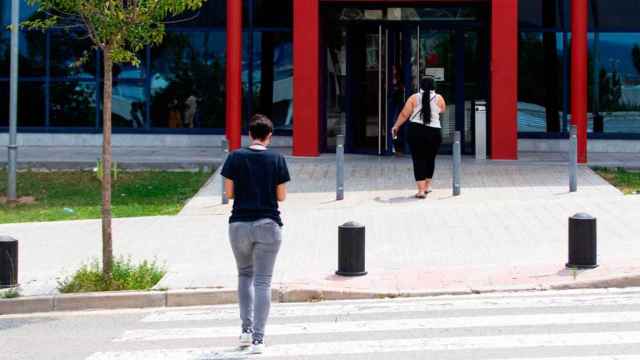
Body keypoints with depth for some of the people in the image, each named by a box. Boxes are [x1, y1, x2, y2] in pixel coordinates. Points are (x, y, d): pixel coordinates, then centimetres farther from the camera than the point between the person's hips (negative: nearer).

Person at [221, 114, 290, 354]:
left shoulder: (236, 157, -3)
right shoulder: (276, 159, -4)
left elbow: (229, 192, -1)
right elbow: (281, 196, -2)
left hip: (240, 224, 1)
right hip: (268, 225, -1)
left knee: (245, 275, 21)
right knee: (262, 281, 1)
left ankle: (246, 330, 16)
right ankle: (258, 338, -3)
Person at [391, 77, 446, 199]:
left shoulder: (414, 98, 0)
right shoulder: (438, 98, 4)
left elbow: (404, 114, 0)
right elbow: (442, 110, 24)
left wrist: (396, 126, 13)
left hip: (416, 131, -1)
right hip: (434, 132, 2)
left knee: (419, 160, 1)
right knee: (430, 159, 20)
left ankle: (421, 190, -7)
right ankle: (427, 185, 32)